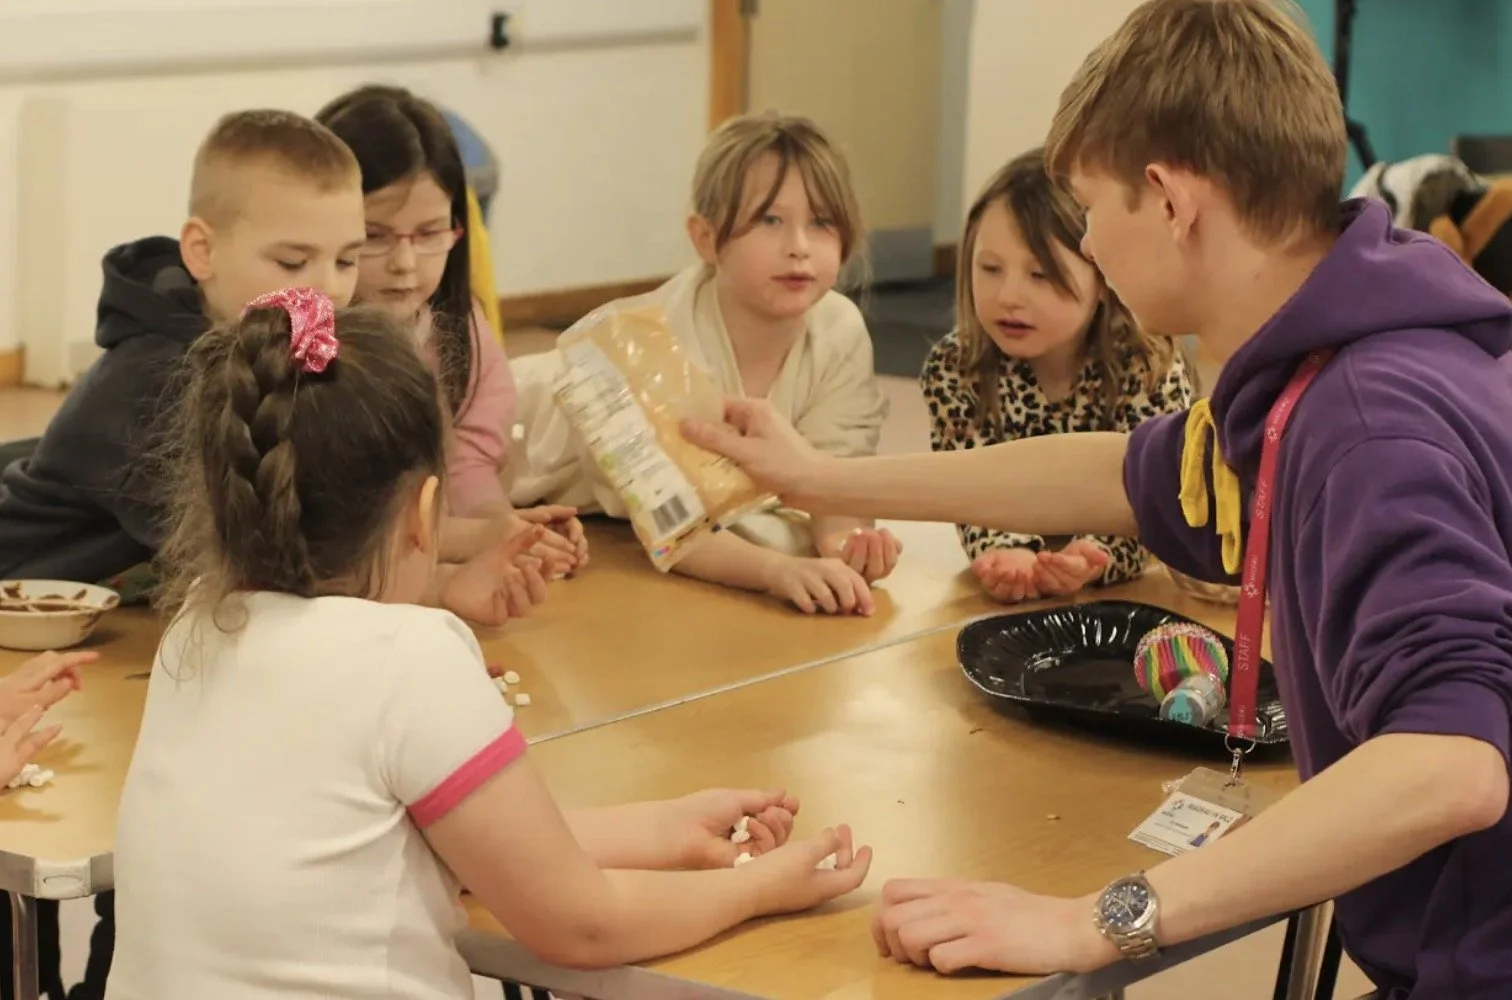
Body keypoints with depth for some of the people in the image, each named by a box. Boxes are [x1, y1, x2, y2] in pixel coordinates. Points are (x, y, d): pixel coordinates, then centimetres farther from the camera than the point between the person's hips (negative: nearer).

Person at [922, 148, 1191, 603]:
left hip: (1122, 592, -2)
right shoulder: (954, 367, -6)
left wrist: (1091, 560, -38)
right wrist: (1008, 554, -32)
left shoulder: (1151, 372, -11)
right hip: (1004, 600, 2)